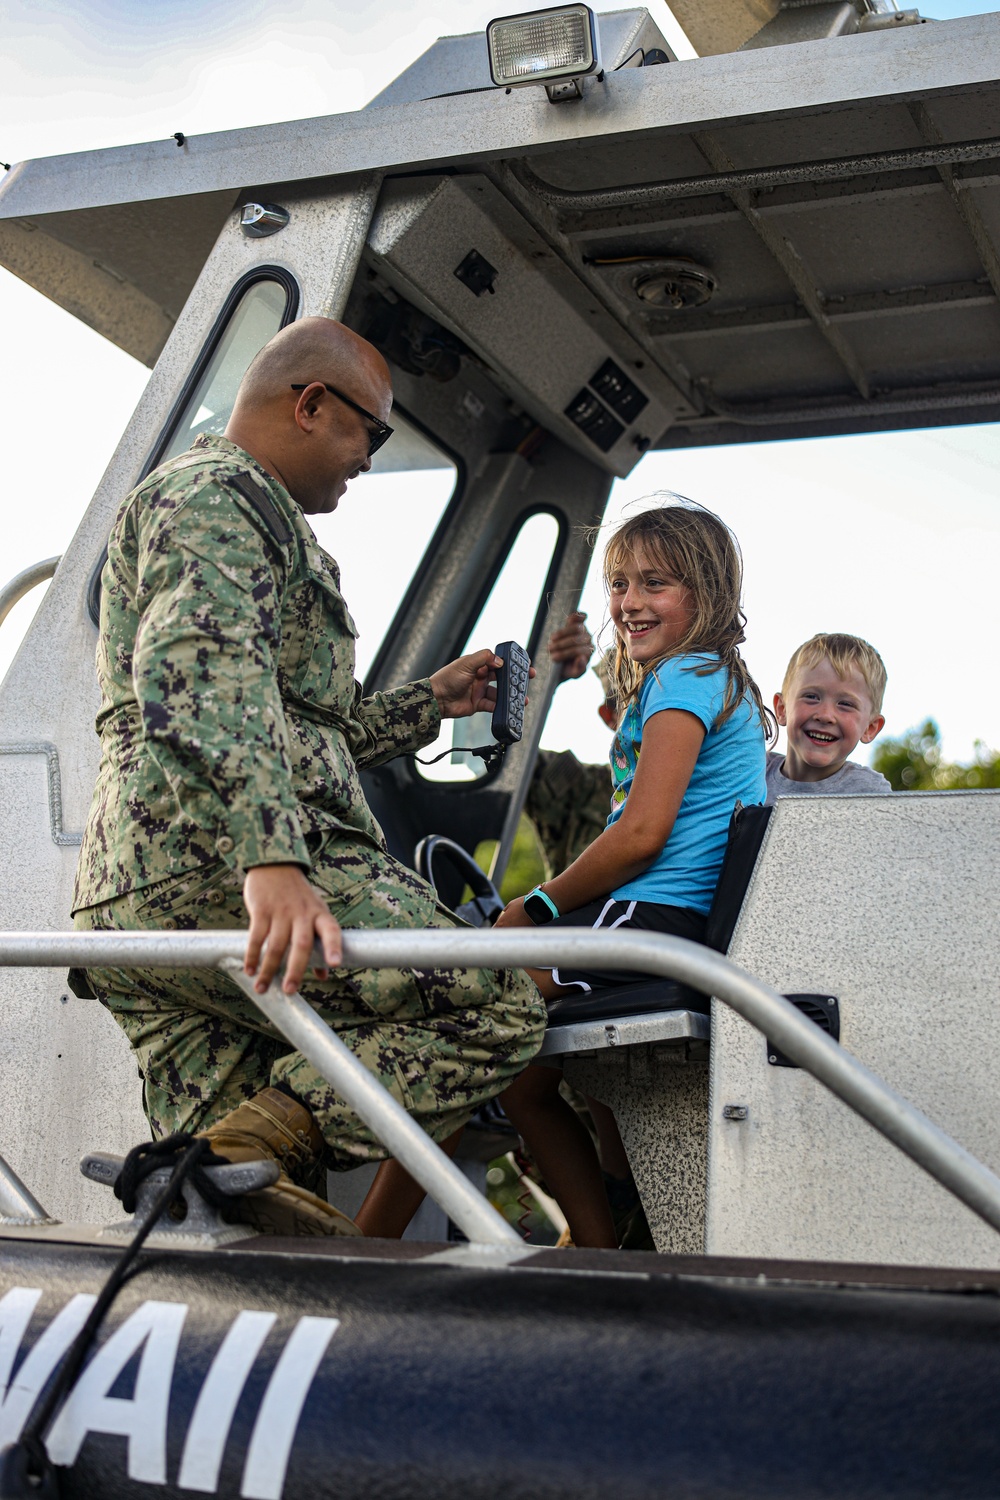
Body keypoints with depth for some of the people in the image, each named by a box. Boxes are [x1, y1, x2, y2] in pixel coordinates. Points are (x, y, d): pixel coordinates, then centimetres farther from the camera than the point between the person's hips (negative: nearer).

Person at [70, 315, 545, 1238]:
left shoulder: (235, 503, 34)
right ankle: (254, 1148, -27)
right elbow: (199, 672, -21)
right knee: (500, 1013, -13)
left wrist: (431, 702, 41)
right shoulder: (220, 491, -1)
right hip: (212, 870, -10)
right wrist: (272, 859, -34)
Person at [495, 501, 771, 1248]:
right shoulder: (722, 682, 24)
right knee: (520, 1079, 12)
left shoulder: (684, 677, -7)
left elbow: (642, 834, -16)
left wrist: (536, 906, -5)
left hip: (652, 917, -10)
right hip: (691, 926, 10)